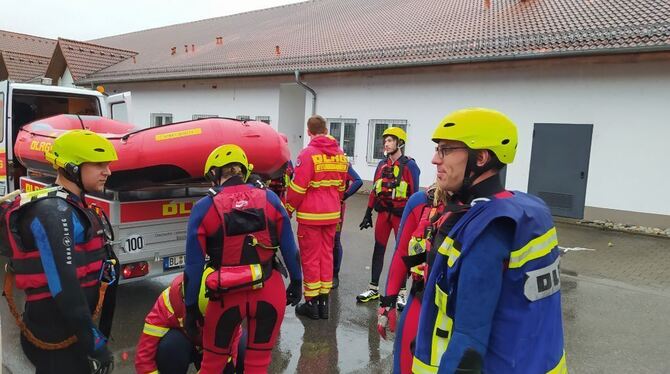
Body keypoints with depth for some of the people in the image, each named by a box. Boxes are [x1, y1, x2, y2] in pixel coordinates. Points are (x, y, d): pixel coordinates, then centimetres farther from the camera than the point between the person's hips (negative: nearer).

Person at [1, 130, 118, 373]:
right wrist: (94, 343, -23)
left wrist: (96, 332, 20)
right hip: (56, 339, -9)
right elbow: (63, 284, -26)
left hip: (71, 330, 9)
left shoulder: (72, 207, 11)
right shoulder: (53, 212, -20)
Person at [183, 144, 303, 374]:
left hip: (229, 296, -1)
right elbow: (289, 247, 1)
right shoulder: (269, 199, -2)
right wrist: (296, 281, 14)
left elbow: (194, 264, -4)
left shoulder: (204, 208, -6)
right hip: (270, 292, 2)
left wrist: (191, 308, 5)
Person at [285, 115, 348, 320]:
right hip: (332, 214, 6)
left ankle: (311, 303, 13)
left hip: (310, 215, -5)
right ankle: (324, 302, 22)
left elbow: (297, 187, -15)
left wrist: (288, 209, -3)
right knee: (327, 255, 14)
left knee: (310, 258, 5)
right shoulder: (340, 154, 4)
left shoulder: (308, 154, -14)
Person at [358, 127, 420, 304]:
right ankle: (373, 289, 20)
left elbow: (415, 194, -9)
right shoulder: (382, 164, 7)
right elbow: (375, 190, 11)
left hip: (401, 214, -5)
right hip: (383, 212, 5)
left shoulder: (409, 165, -9)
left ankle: (402, 292, 18)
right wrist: (368, 213, 10)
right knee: (379, 249, 10)